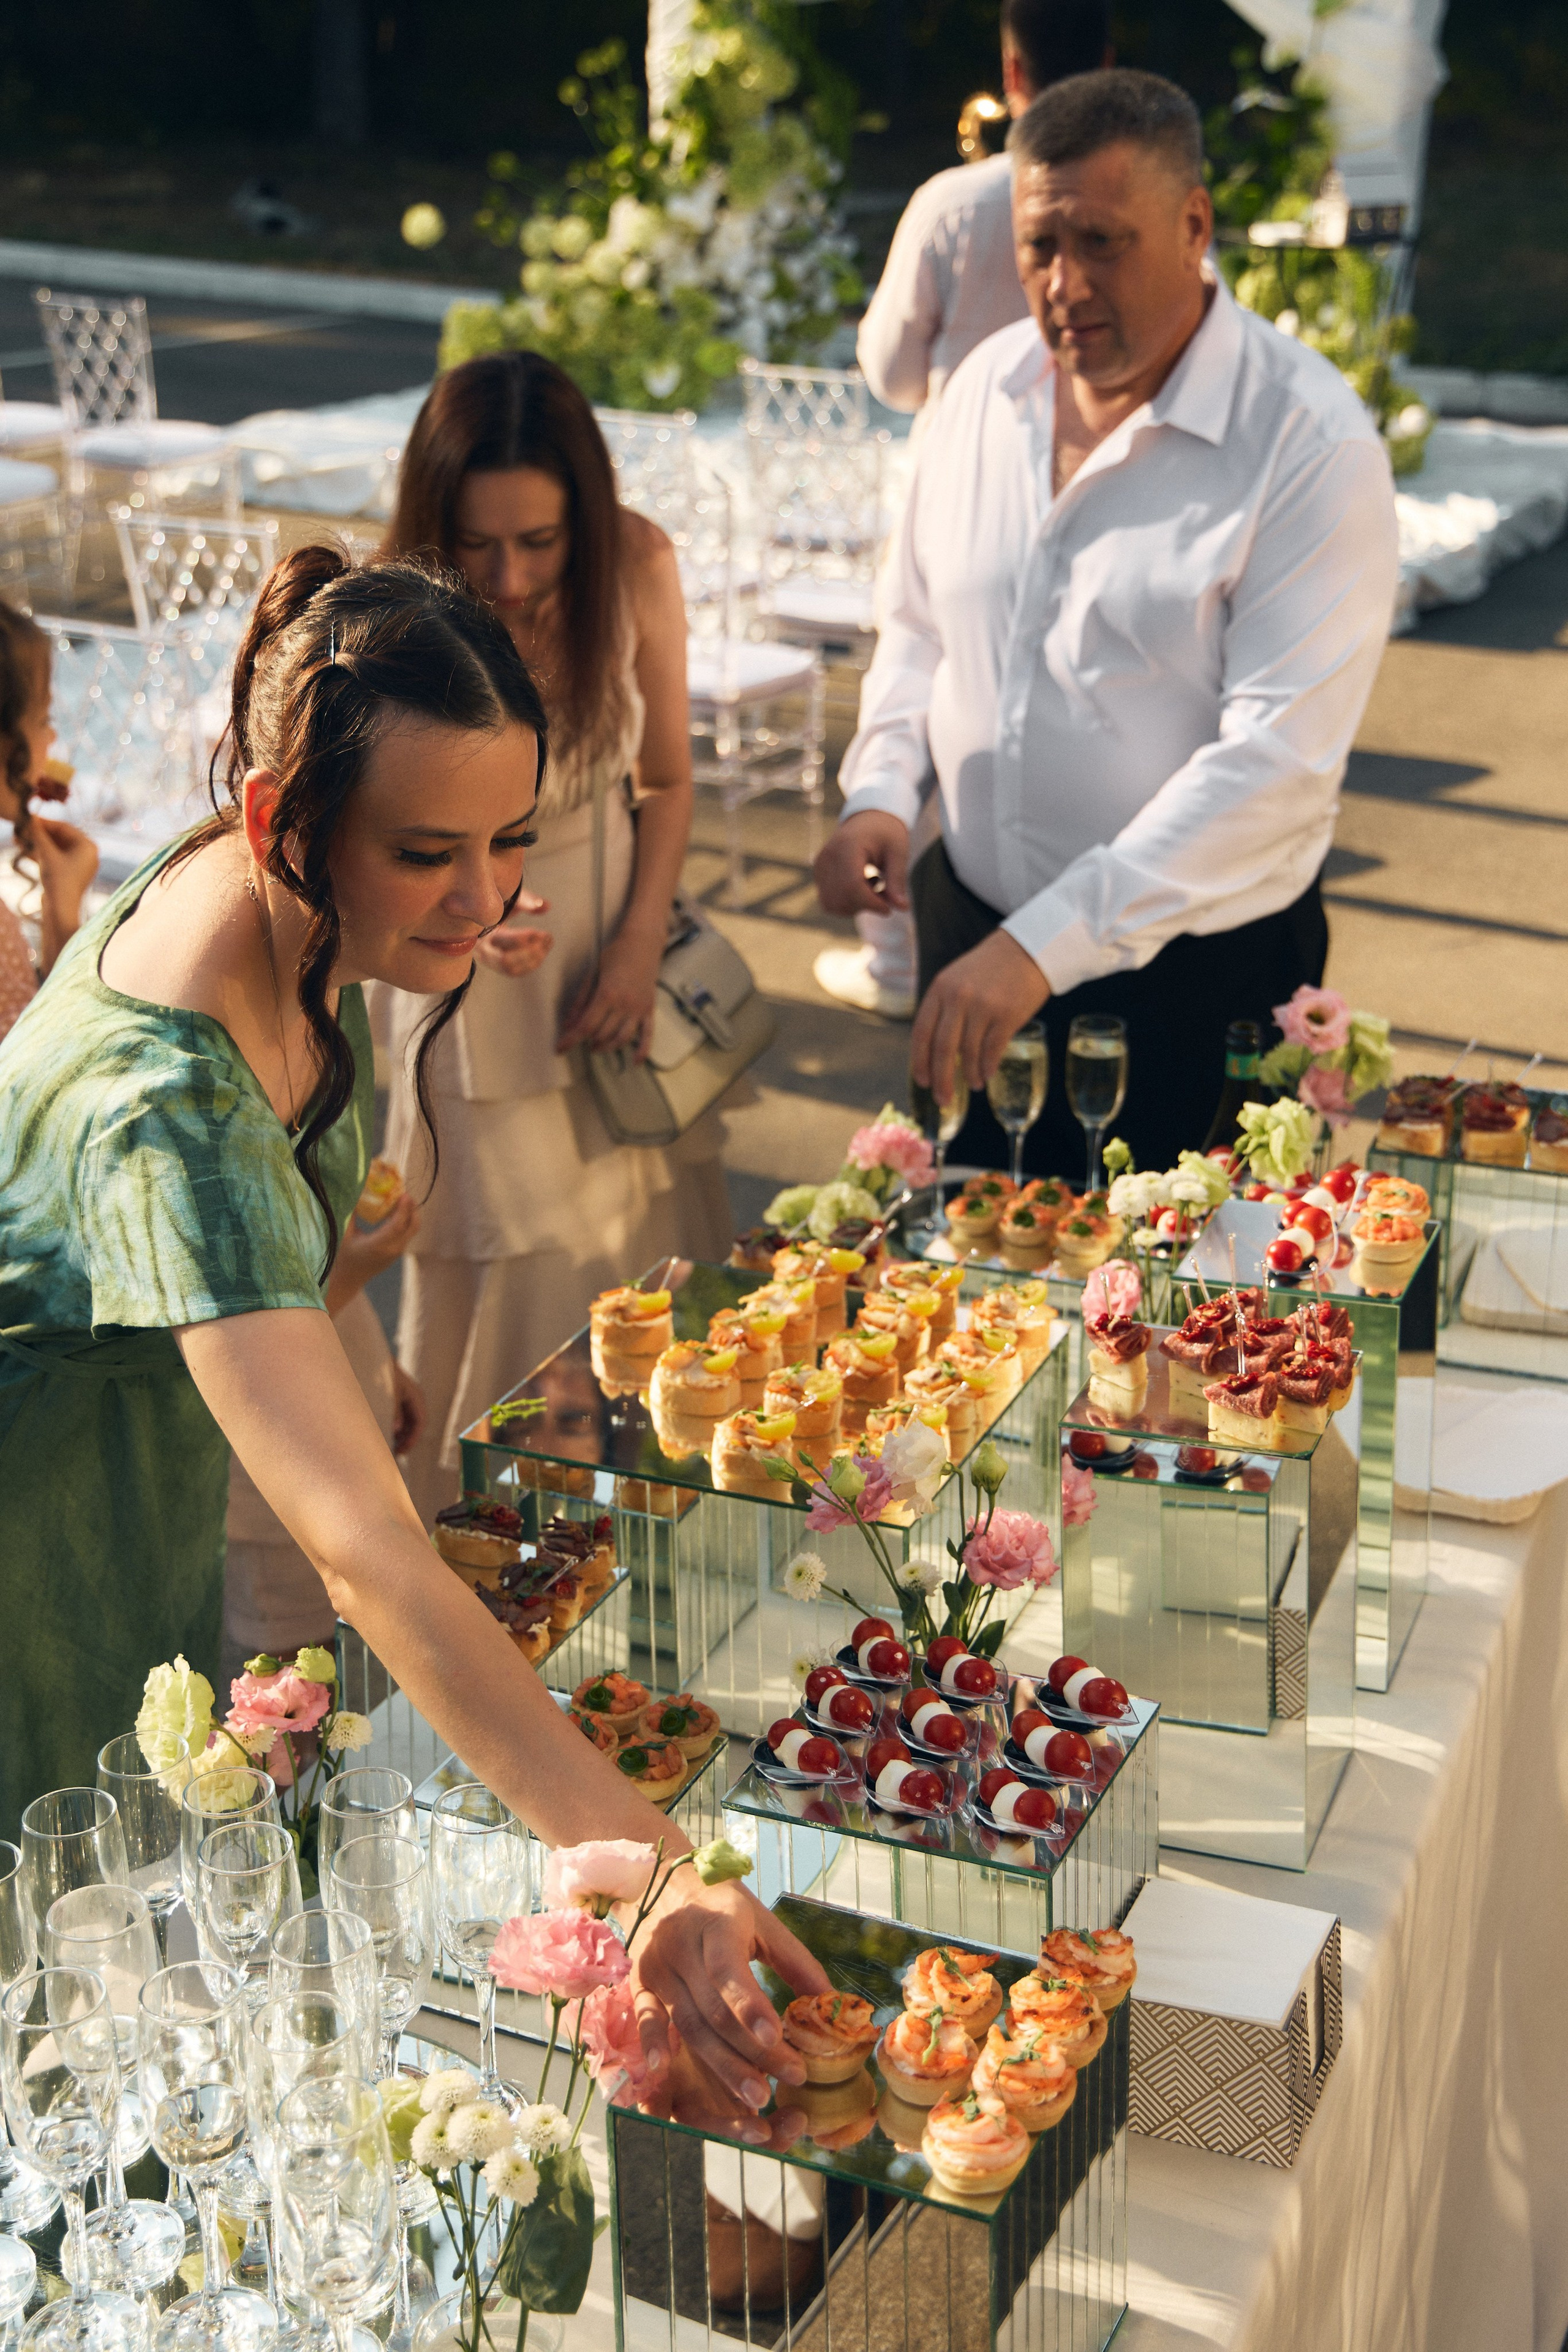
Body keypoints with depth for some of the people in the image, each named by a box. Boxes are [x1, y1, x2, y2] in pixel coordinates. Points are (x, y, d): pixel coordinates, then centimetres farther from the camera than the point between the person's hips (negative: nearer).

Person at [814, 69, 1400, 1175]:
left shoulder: (1311, 443, -18)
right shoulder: (986, 386, 2)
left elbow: (1277, 759, -25)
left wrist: (1045, 946, -30)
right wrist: (881, 790, -5)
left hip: (1192, 977, -5)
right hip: (972, 936, 5)